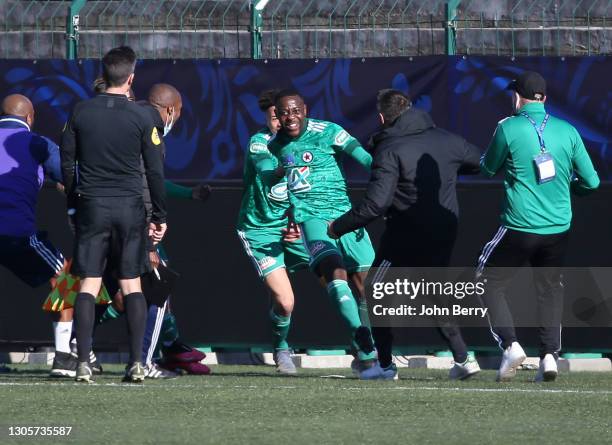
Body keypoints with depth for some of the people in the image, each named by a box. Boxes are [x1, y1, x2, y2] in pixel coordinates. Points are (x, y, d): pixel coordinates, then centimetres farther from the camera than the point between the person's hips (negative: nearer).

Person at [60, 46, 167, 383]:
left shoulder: (81, 113, 1)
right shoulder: (140, 117, -5)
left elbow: (67, 162, 6)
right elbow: (155, 170, -2)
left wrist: (74, 202, 17)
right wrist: (160, 216, 6)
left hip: (91, 205, 1)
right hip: (130, 208, -1)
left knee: (88, 285, 1)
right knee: (131, 284, 6)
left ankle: (83, 363, -7)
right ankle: (137, 362, -1)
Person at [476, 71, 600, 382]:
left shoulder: (508, 129, -8)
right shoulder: (567, 132, 2)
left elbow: (488, 168, 7)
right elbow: (591, 181, 5)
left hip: (519, 228, -4)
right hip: (558, 228, 4)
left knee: (490, 284, 10)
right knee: (550, 289, 17)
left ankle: (510, 345, -6)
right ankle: (549, 354, 6)